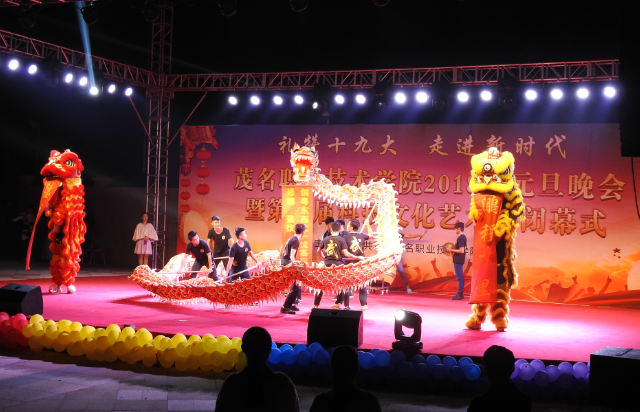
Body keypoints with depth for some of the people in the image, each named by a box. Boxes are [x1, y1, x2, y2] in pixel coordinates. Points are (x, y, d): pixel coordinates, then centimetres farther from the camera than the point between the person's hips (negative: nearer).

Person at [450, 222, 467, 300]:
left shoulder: (460, 238, -17)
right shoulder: (463, 237, 12)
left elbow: (461, 251, -23)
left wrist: (452, 250, -14)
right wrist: (454, 250, 15)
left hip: (458, 260, -10)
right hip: (459, 260, 10)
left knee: (459, 277, -7)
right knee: (460, 277, 13)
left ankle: (459, 294, -5)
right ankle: (460, 294, 19)